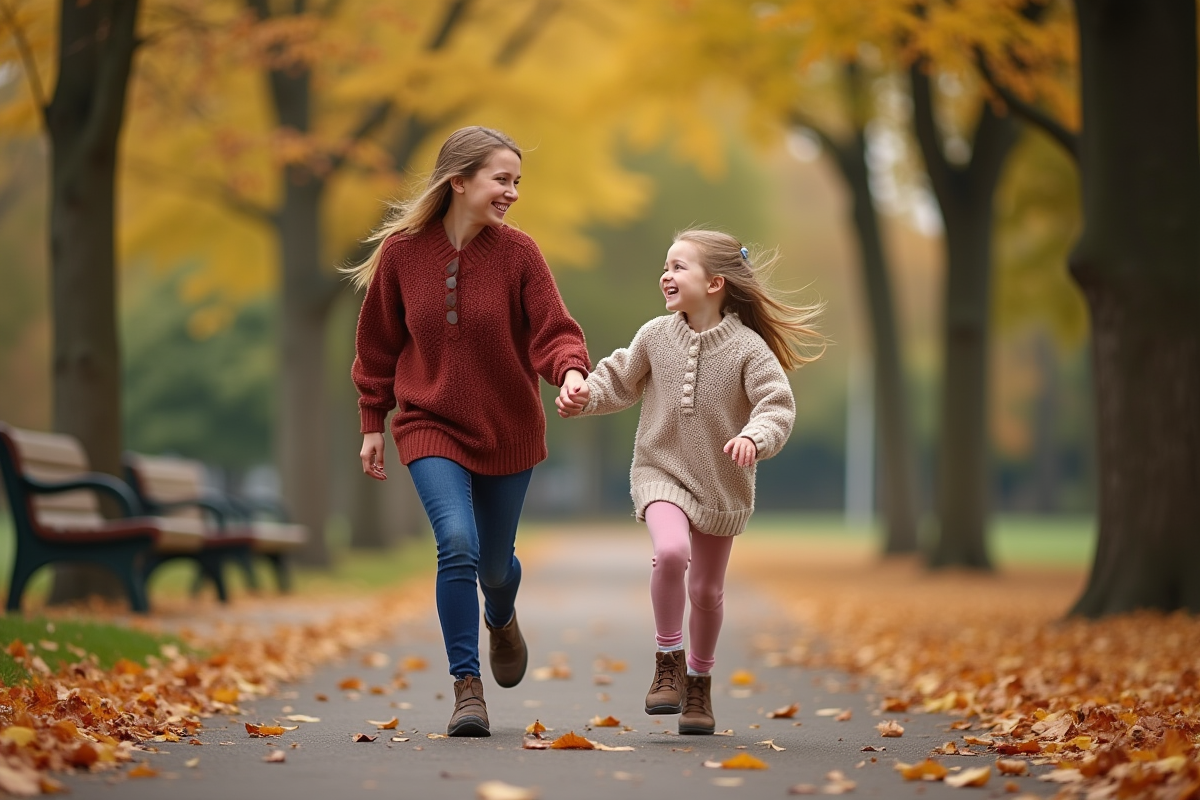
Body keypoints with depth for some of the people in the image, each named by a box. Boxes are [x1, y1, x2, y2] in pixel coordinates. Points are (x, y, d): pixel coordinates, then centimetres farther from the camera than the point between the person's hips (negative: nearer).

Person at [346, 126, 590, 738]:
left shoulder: (518, 253, -8)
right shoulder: (401, 250, -7)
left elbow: (552, 330, -12)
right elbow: (378, 343, 4)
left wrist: (570, 370, -34)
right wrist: (373, 423, 6)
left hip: (507, 430, 1)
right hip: (430, 427, -1)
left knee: (494, 563, 13)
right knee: (457, 543, -22)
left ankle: (501, 619, 51)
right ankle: (466, 687, -12)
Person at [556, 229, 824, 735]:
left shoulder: (748, 348, -13)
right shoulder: (655, 336, -4)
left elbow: (777, 406, -17)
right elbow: (619, 380, 9)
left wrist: (754, 437, -37)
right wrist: (584, 396, -10)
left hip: (720, 484, 0)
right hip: (660, 471, 0)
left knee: (707, 589, 11)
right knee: (670, 551, -28)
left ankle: (700, 681, 33)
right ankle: (668, 663, -11)